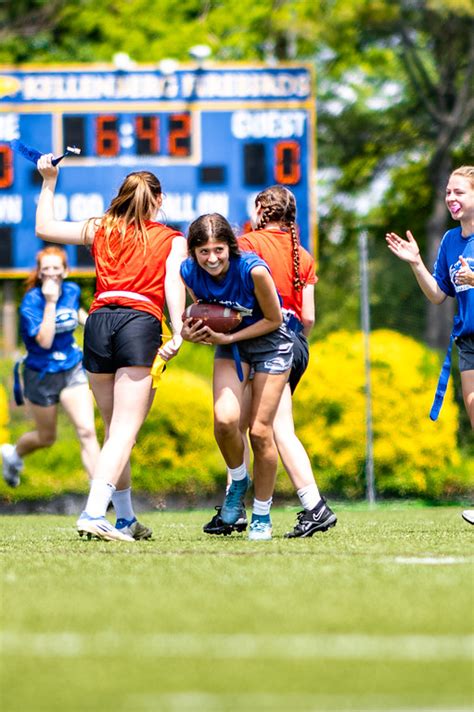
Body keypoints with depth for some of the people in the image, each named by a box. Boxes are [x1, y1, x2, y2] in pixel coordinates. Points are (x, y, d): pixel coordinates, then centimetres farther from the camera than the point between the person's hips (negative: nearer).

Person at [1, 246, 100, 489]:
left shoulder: (72, 290, -3)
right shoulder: (31, 301, -20)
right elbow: (44, 341, -31)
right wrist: (50, 302, -33)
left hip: (73, 370, 3)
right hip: (42, 375, -3)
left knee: (87, 431, -12)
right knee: (46, 438, 14)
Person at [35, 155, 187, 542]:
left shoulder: (101, 230, 20)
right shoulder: (174, 240, 13)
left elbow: (45, 228, 26)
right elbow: (173, 284, -3)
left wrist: (49, 182, 36)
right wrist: (178, 334, -13)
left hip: (99, 321, 4)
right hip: (141, 324, -4)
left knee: (116, 430, 15)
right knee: (124, 432, -11)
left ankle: (126, 520, 20)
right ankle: (94, 513, -28)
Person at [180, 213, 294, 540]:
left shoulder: (253, 270, -30)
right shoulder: (190, 272, -17)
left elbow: (274, 320, -17)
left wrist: (227, 338, -23)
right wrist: (191, 332, -21)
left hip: (270, 341, -3)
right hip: (230, 343, 3)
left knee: (260, 431, -4)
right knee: (225, 419, -20)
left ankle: (262, 516, 14)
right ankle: (238, 481, 11)